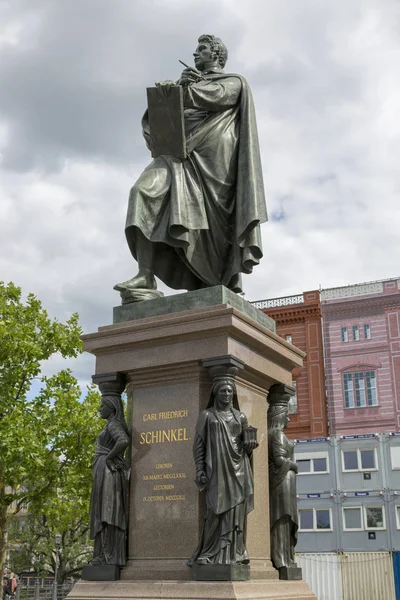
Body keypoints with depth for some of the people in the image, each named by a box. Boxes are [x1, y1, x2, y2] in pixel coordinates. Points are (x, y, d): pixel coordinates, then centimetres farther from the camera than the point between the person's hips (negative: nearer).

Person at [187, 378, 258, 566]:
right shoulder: (206, 415, 8)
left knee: (235, 511, -2)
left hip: (237, 469, 3)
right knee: (215, 510, -7)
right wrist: (199, 470, -5)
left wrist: (250, 445, -6)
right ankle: (209, 554, 1)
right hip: (216, 468, -2)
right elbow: (199, 444, 4)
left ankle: (232, 554, 1)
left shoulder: (239, 416, 15)